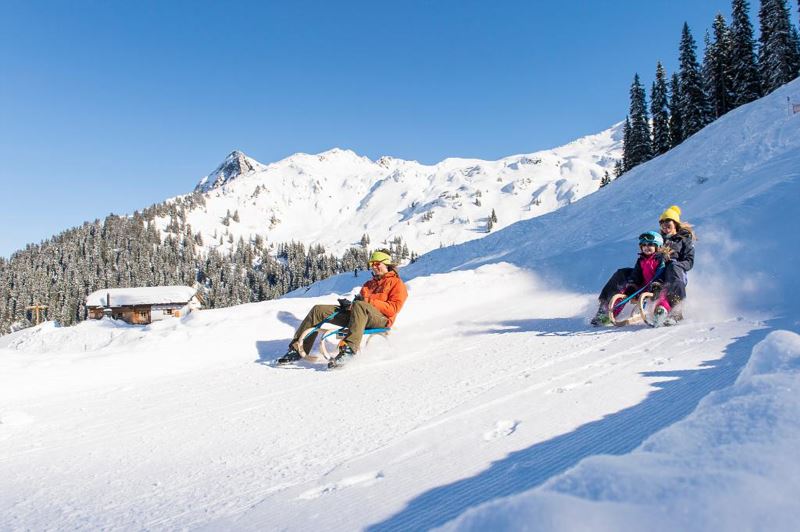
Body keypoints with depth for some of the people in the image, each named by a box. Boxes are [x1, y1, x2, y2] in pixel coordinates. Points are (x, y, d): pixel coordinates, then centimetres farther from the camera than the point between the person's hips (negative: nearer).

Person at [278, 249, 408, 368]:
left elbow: (394, 308, -6)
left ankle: (349, 348, -51)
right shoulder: (369, 284, 33)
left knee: (359, 306, -42)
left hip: (381, 318, -7)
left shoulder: (396, 283, 11)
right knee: (318, 310, -6)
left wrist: (369, 301, -15)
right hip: (358, 315, 7)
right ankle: (298, 348, -7)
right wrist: (349, 304, -3)